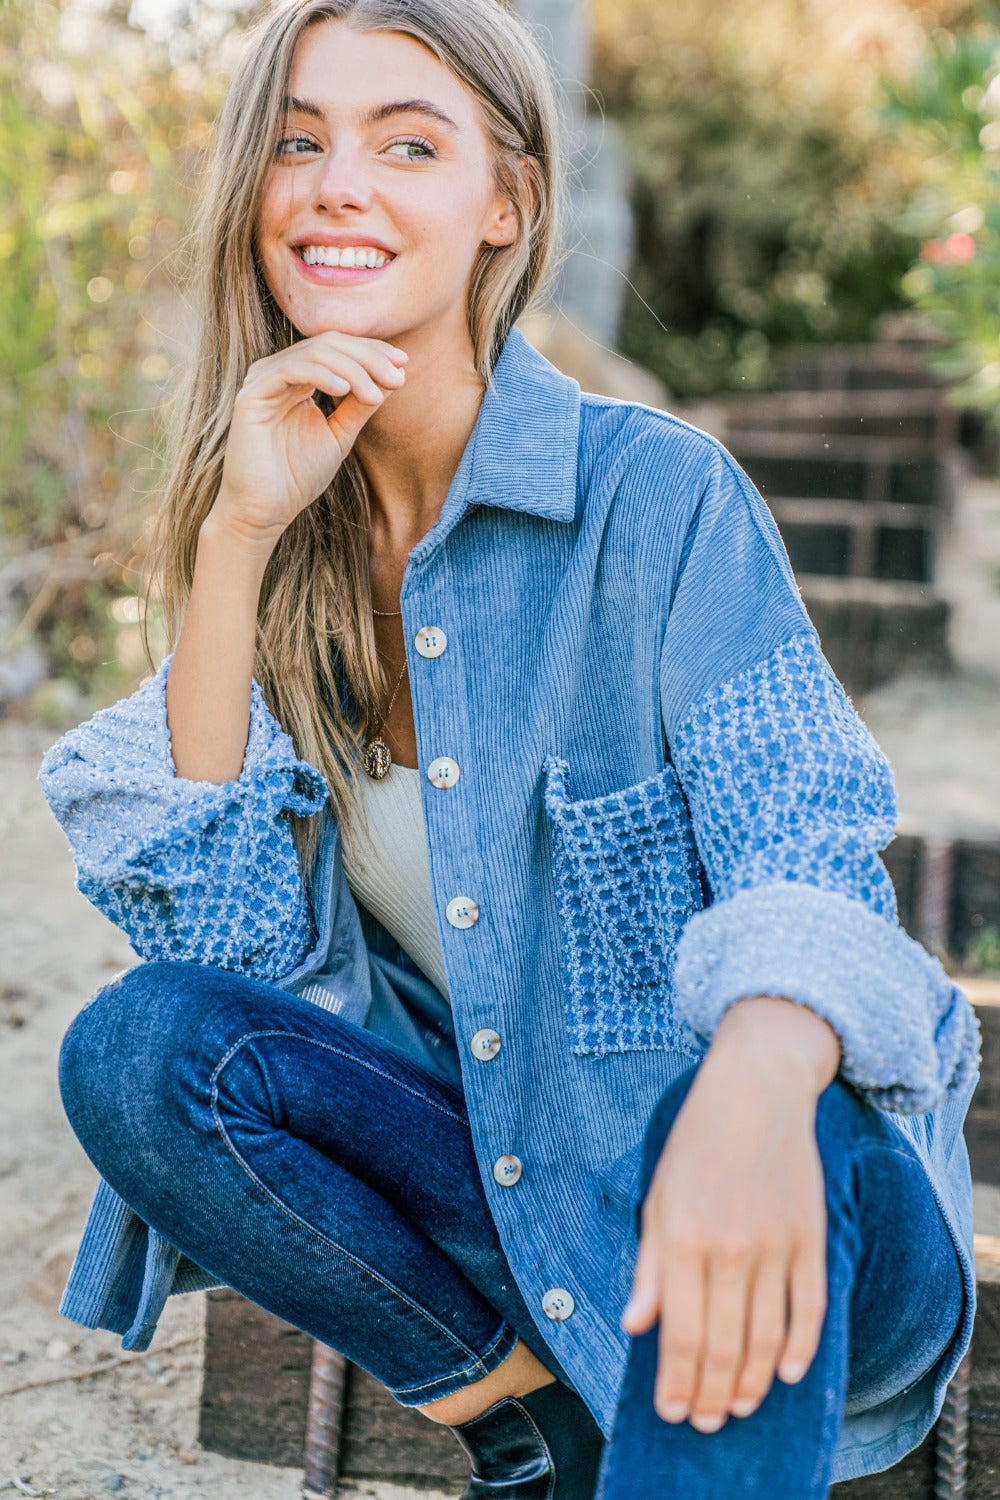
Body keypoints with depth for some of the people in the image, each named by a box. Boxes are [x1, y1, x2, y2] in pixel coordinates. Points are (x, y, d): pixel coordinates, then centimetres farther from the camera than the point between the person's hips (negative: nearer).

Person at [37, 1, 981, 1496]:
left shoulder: (658, 492, -11)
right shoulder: (294, 537, 2)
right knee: (135, 1048, -18)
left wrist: (757, 1090, -44)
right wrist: (237, 538, -16)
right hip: (482, 1167, 5)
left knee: (736, 1125, -37)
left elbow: (809, 871, -20)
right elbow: (219, 942, -7)